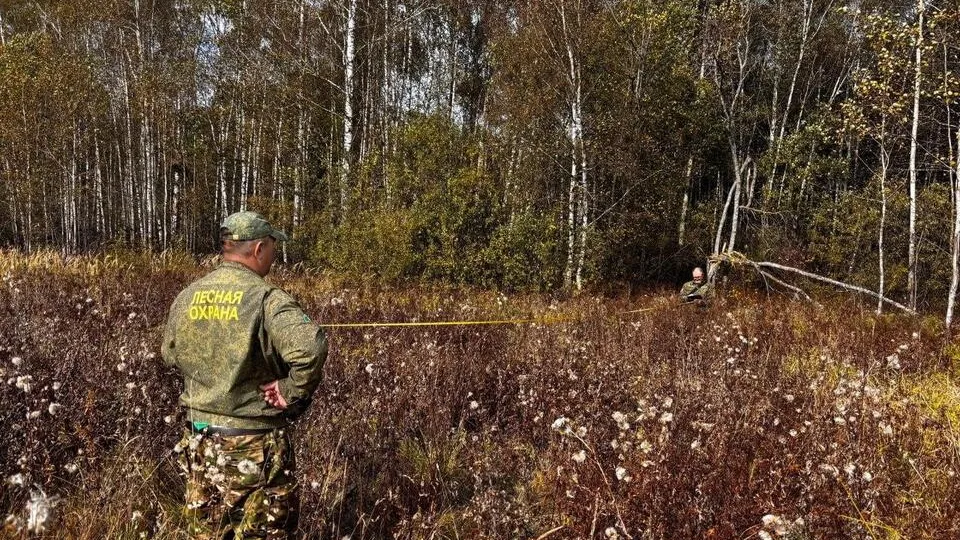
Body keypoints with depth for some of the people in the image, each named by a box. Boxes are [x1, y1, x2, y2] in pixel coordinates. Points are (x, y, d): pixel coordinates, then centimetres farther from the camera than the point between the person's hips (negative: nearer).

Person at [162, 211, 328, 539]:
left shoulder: (187, 297, 2)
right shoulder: (266, 299, -18)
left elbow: (170, 355, 18)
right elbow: (310, 350, -34)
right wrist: (290, 392, -20)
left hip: (198, 440, 6)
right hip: (255, 444, -6)